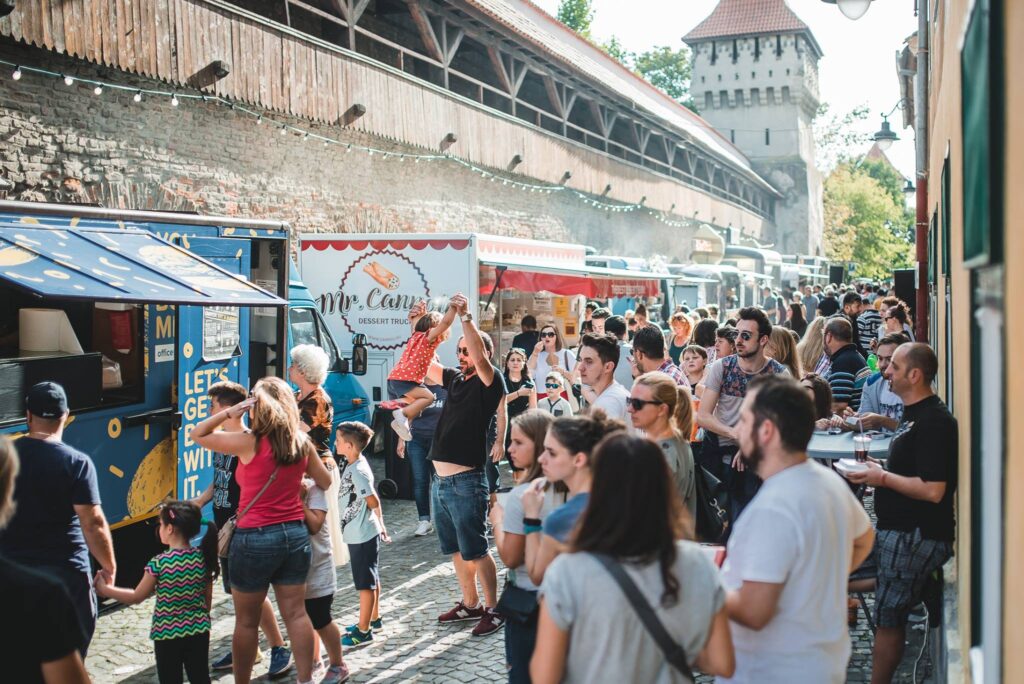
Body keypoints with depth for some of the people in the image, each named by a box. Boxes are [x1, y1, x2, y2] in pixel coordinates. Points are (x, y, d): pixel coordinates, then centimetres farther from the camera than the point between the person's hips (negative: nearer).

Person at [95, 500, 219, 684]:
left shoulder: (159, 563, -18)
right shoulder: (203, 557, -6)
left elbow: (136, 597, -7)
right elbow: (208, 598, 3)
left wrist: (105, 589, 4)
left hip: (167, 634, -3)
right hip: (198, 630, 4)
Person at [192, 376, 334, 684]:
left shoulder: (248, 443, -13)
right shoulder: (302, 442, 1)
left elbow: (198, 435, -1)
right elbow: (326, 482, 14)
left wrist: (230, 411, -5)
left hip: (255, 538, -4)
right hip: (295, 534, 5)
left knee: (246, 621, 9)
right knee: (296, 613, 9)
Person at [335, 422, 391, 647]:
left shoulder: (357, 471, -24)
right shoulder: (356, 465, 4)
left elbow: (373, 502, -21)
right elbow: (375, 501, 11)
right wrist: (381, 525, 15)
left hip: (361, 535, -10)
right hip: (362, 533, 10)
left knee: (365, 583, 2)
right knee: (371, 579, 21)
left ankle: (364, 630, 12)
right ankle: (373, 619, 36)